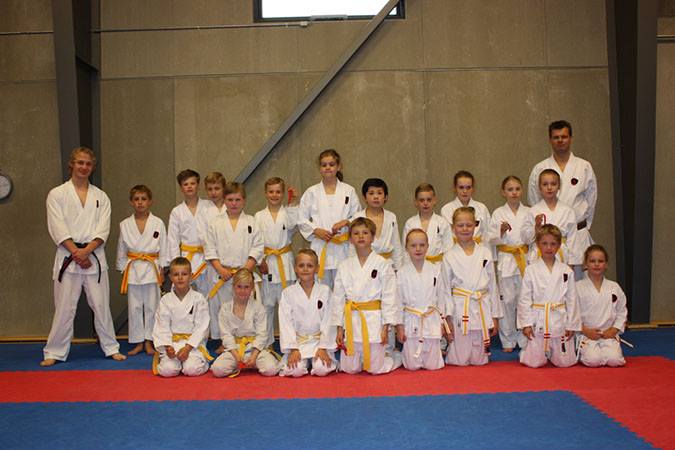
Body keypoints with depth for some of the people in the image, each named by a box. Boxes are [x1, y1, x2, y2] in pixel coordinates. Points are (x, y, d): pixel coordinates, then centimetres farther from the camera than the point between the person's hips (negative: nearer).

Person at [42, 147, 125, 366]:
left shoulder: (101, 196, 10)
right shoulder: (57, 194, 4)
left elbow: (103, 229, 1)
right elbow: (58, 229, -4)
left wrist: (86, 251, -13)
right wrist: (76, 252, -13)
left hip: (94, 256, 2)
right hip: (67, 257, -2)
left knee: (101, 305, 5)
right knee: (64, 307, 0)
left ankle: (111, 348, 17)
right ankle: (55, 352, 13)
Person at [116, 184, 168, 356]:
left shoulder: (158, 223, -2)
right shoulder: (125, 225, 3)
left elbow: (163, 249, 1)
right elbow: (121, 250, 9)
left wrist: (162, 271, -1)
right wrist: (124, 271, 7)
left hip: (152, 269, -1)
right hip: (133, 269, 1)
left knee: (151, 306, 3)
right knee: (135, 307, 5)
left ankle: (149, 343, 14)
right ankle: (138, 343, 16)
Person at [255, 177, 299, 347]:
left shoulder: (288, 213, 5)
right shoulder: (259, 216, 7)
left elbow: (292, 224, -17)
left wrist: (293, 203, -21)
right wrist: (260, 261, -6)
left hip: (285, 262, -1)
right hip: (267, 262, 1)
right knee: (267, 304, 6)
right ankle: (267, 342, 18)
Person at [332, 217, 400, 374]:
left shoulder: (383, 264, -5)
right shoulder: (345, 266, 5)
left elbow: (389, 297, -5)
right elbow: (338, 297, 7)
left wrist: (386, 327, -8)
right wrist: (339, 328, 5)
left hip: (374, 319, -3)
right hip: (351, 321, 4)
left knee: (375, 368, 1)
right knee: (349, 369, 9)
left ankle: (397, 356, 32)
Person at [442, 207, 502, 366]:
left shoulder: (485, 253, 5)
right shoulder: (449, 256, -1)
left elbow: (492, 286, 8)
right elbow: (446, 289, 0)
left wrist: (495, 317, 7)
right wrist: (448, 319, -6)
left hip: (483, 310, 2)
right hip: (460, 310, -2)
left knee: (480, 360, 7)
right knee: (460, 361, 2)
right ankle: (449, 350, 31)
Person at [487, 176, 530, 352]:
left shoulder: (528, 212, 8)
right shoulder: (498, 213, 3)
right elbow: (492, 239, -1)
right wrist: (501, 231, -18)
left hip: (525, 260, 2)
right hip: (506, 260, -1)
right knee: (508, 300, -1)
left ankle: (525, 338, 16)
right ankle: (508, 340, 12)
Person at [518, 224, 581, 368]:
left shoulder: (566, 271, 4)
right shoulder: (531, 270, -1)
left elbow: (571, 299, 5)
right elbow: (524, 299, -2)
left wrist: (572, 325, 2)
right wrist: (526, 323, -6)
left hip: (560, 322, 2)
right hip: (538, 322, -2)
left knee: (565, 362, 5)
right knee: (534, 362, 0)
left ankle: (550, 352, 37)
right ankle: (525, 351, 33)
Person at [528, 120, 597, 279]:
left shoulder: (584, 167, 5)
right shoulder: (539, 169, 4)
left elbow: (591, 199, 13)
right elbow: (534, 202, 10)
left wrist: (585, 225, 15)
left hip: (577, 233, 1)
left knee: (577, 280, 3)